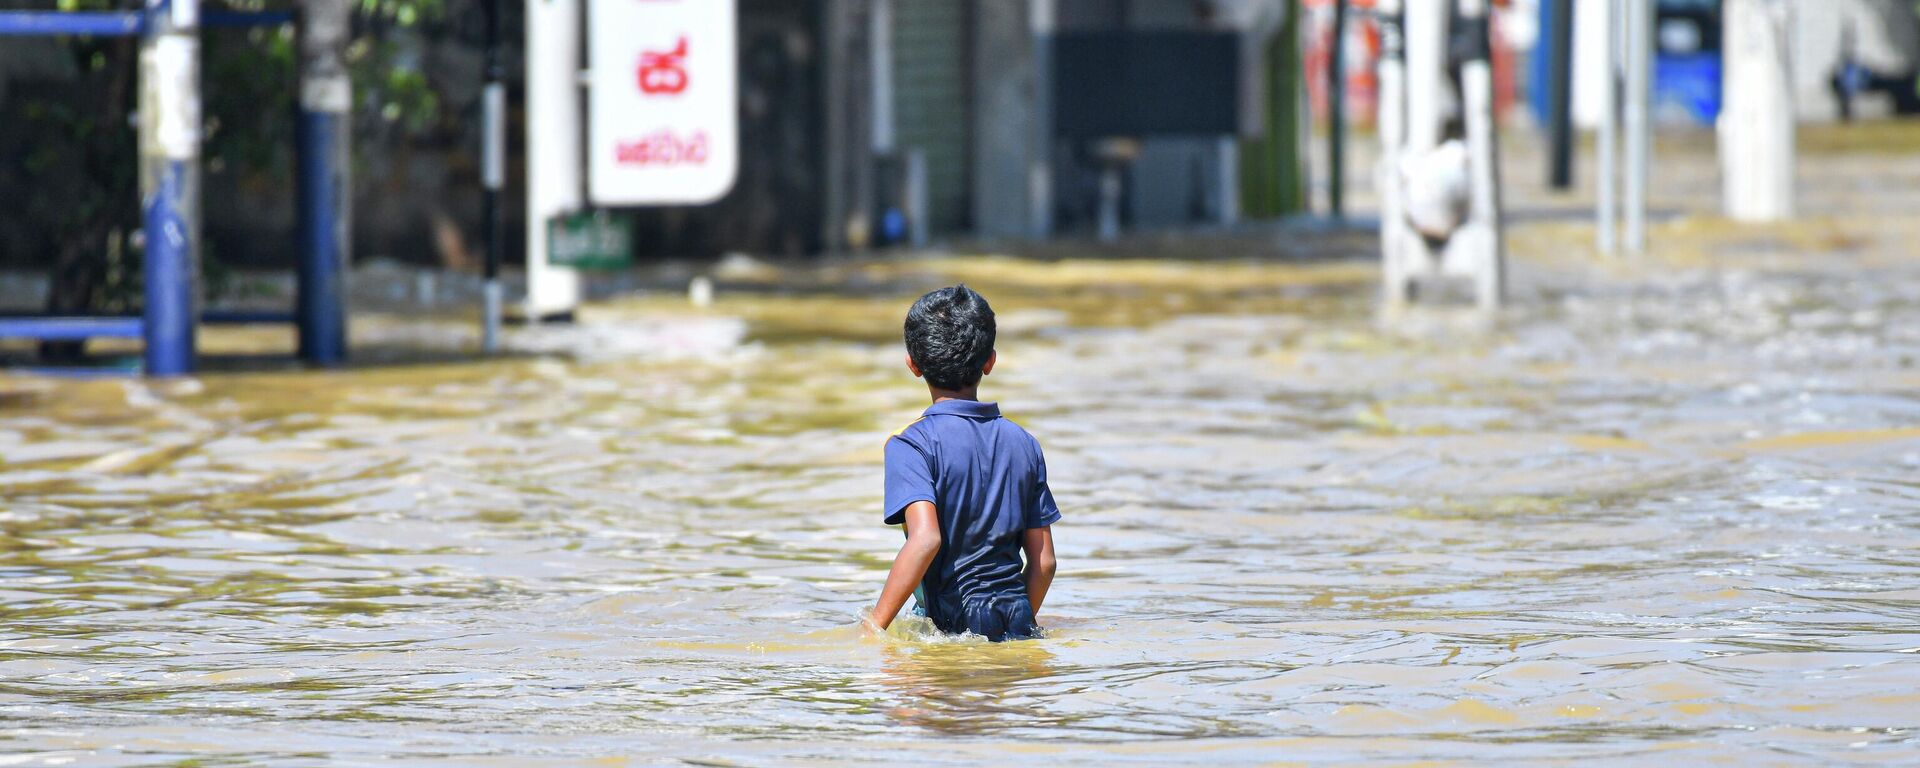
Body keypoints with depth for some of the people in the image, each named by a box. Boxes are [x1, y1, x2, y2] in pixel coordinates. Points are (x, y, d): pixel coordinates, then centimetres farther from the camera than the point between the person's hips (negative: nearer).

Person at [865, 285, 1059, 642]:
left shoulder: (911, 444, -4)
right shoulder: (1023, 444, 12)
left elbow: (926, 539, -19)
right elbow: (1044, 562, 13)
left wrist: (875, 625, -14)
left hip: (951, 624, -4)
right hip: (1017, 623, 5)